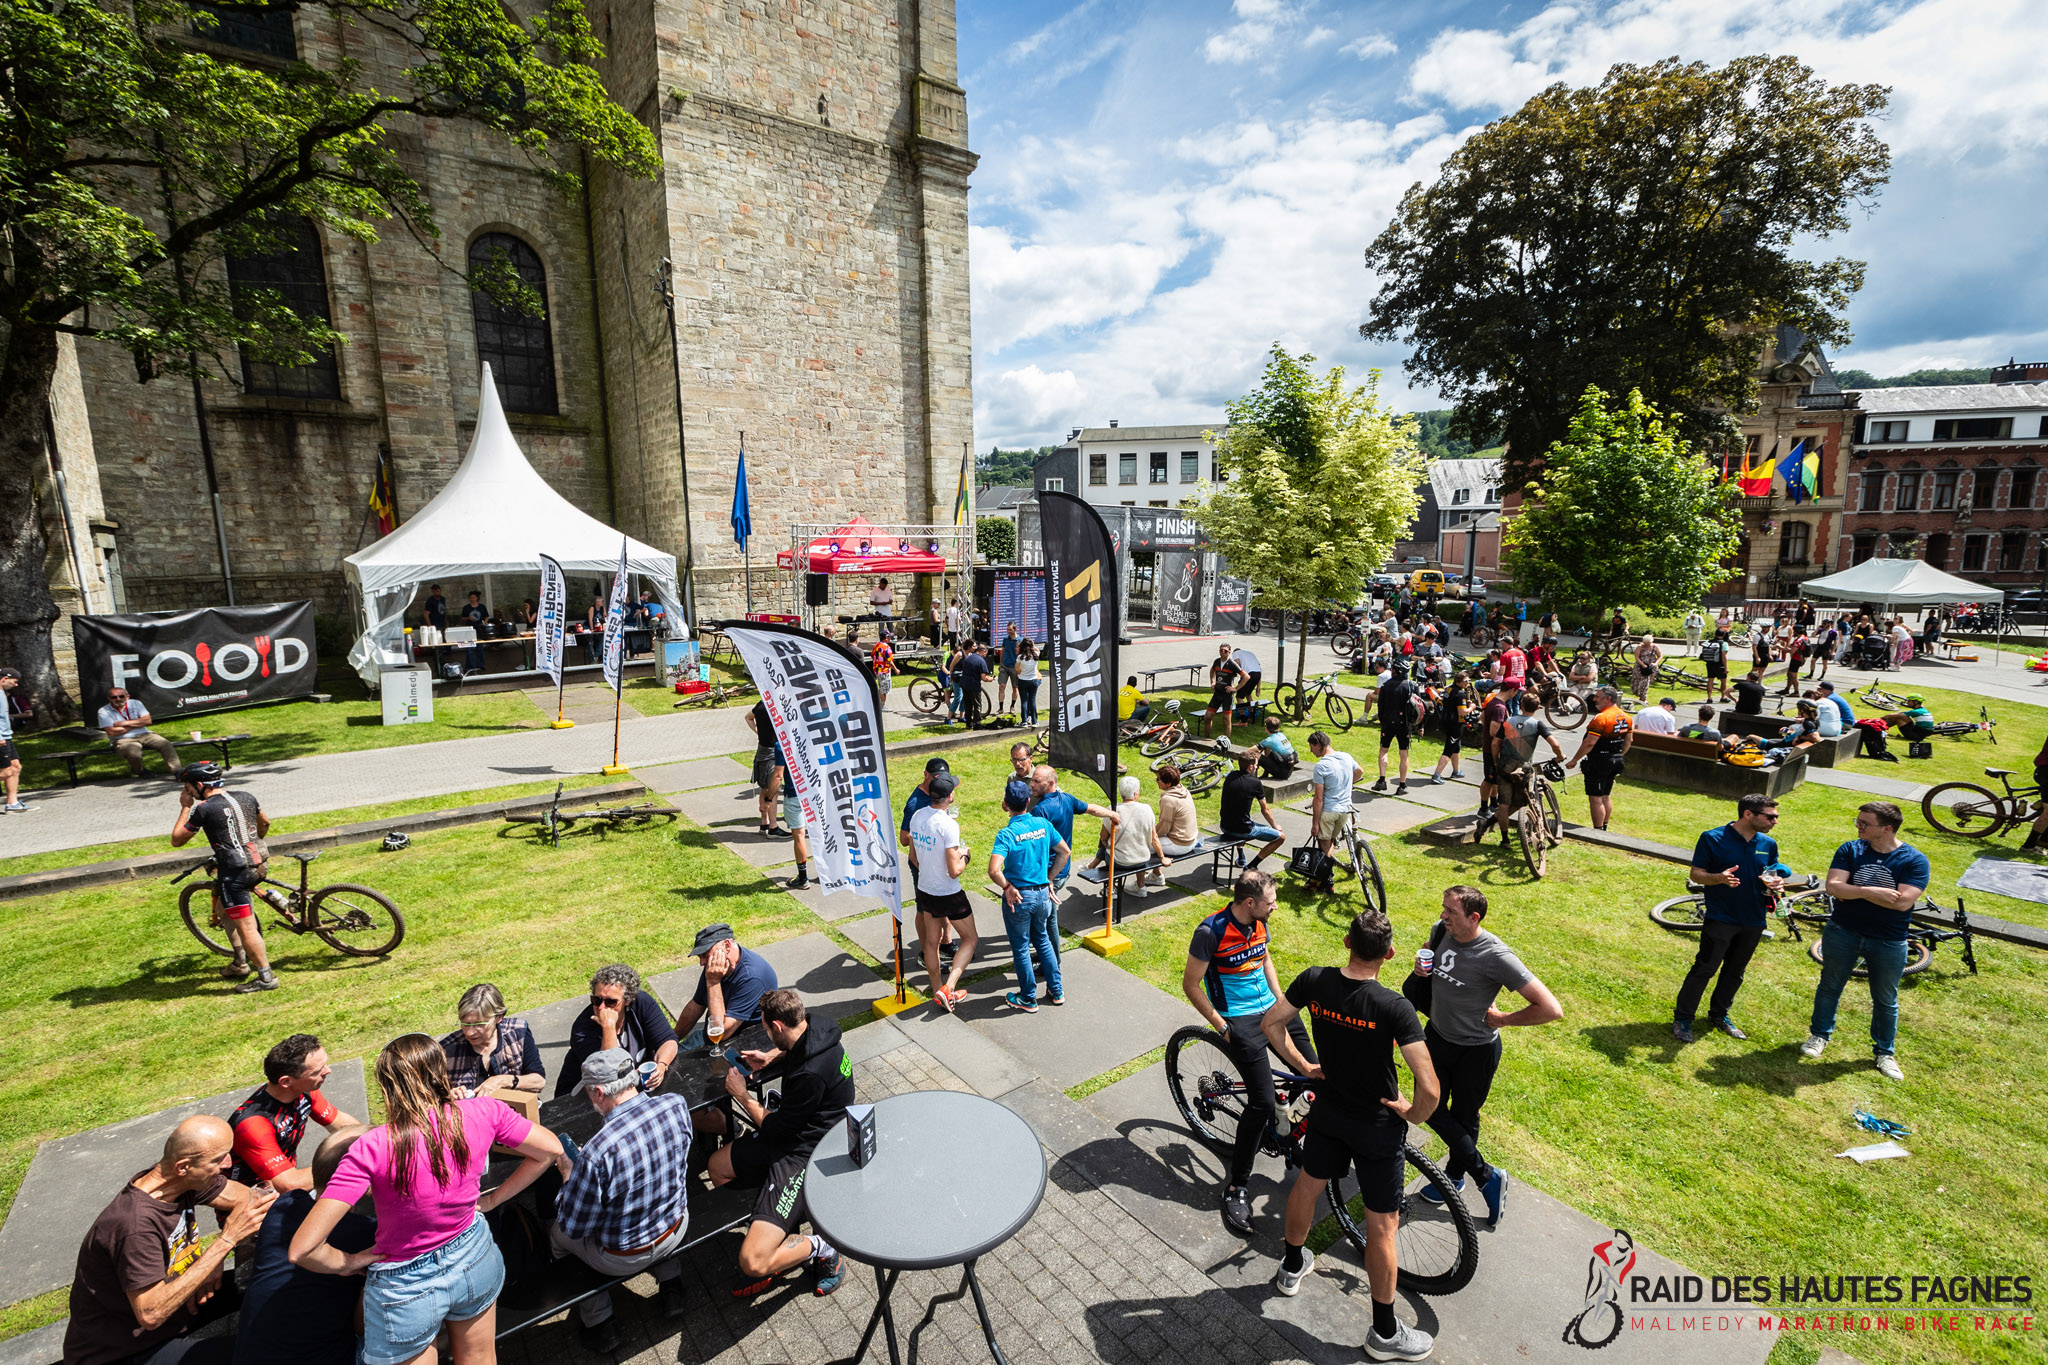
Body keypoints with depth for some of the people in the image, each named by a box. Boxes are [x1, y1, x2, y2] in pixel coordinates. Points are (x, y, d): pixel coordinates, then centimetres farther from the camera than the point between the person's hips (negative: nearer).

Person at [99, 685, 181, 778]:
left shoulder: (135, 703, 8)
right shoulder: (104, 711, -1)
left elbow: (147, 720, -2)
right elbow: (112, 732, -11)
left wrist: (124, 723, -10)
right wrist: (137, 724, -5)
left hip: (144, 735, 3)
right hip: (123, 740, -3)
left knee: (166, 745, -22)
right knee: (134, 754, -35)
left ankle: (175, 771, -22)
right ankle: (137, 772, -3)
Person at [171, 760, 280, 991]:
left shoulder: (204, 809, -10)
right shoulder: (246, 797, 10)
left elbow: (177, 840, 1)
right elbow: (265, 823, 26)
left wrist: (185, 808, 9)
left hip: (235, 871, -8)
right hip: (260, 863, 8)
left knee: (246, 927, -2)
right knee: (223, 909, 27)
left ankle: (266, 977, 1)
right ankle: (241, 962, 31)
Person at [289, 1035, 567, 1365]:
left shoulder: (372, 1148, -26)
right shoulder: (484, 1112, -19)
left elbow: (302, 1249, -25)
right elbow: (551, 1150, -8)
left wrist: (348, 1263, -6)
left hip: (406, 1290, -3)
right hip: (473, 1260, 3)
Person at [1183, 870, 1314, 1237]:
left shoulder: (1259, 922, 0)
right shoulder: (1211, 931, -21)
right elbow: (1191, 984, -13)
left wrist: (1281, 1000, 11)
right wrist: (1222, 1027, -13)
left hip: (1270, 1008, 7)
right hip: (1239, 1019, -7)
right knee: (1263, 1102, -12)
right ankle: (1235, 1187, 5)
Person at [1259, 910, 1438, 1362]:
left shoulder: (1315, 981, -17)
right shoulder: (1395, 1008, -30)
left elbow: (1270, 1023, -4)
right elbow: (1429, 1088, -30)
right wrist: (1414, 1114, -8)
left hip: (1327, 1112, 4)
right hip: (1377, 1128, -4)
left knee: (1308, 1183, 27)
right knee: (1382, 1226, 13)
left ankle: (1292, 1267, 49)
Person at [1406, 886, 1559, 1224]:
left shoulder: (1496, 956, -31)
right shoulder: (1440, 932, -12)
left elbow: (1551, 1009, -32)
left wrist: (1502, 1019, -20)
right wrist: (1420, 969, -11)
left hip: (1475, 1050, -6)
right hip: (1437, 1037, 6)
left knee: (1463, 1118, 15)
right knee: (1430, 1108, 12)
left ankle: (1455, 1175, 43)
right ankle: (1487, 1176, 33)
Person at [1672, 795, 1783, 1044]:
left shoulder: (1768, 844, 6)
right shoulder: (1713, 839, -10)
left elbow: (1772, 876, 17)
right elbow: (1695, 874, -8)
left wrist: (1776, 884, -8)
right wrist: (1718, 878, -29)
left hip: (1754, 921, 6)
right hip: (1721, 919, -5)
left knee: (1735, 972, 16)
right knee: (1704, 969, -5)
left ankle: (1718, 1015, 32)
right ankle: (1682, 1019, 4)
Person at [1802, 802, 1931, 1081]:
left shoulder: (1915, 860, -11)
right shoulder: (1850, 850, -6)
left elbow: (1903, 902, -23)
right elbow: (1833, 887, -15)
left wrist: (1852, 891, -19)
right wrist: (1869, 891, -28)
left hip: (1889, 942, -1)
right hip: (1842, 932, 1)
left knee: (1885, 1000, 13)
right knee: (1830, 986, 13)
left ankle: (1885, 1052, 31)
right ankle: (1820, 1035, 30)